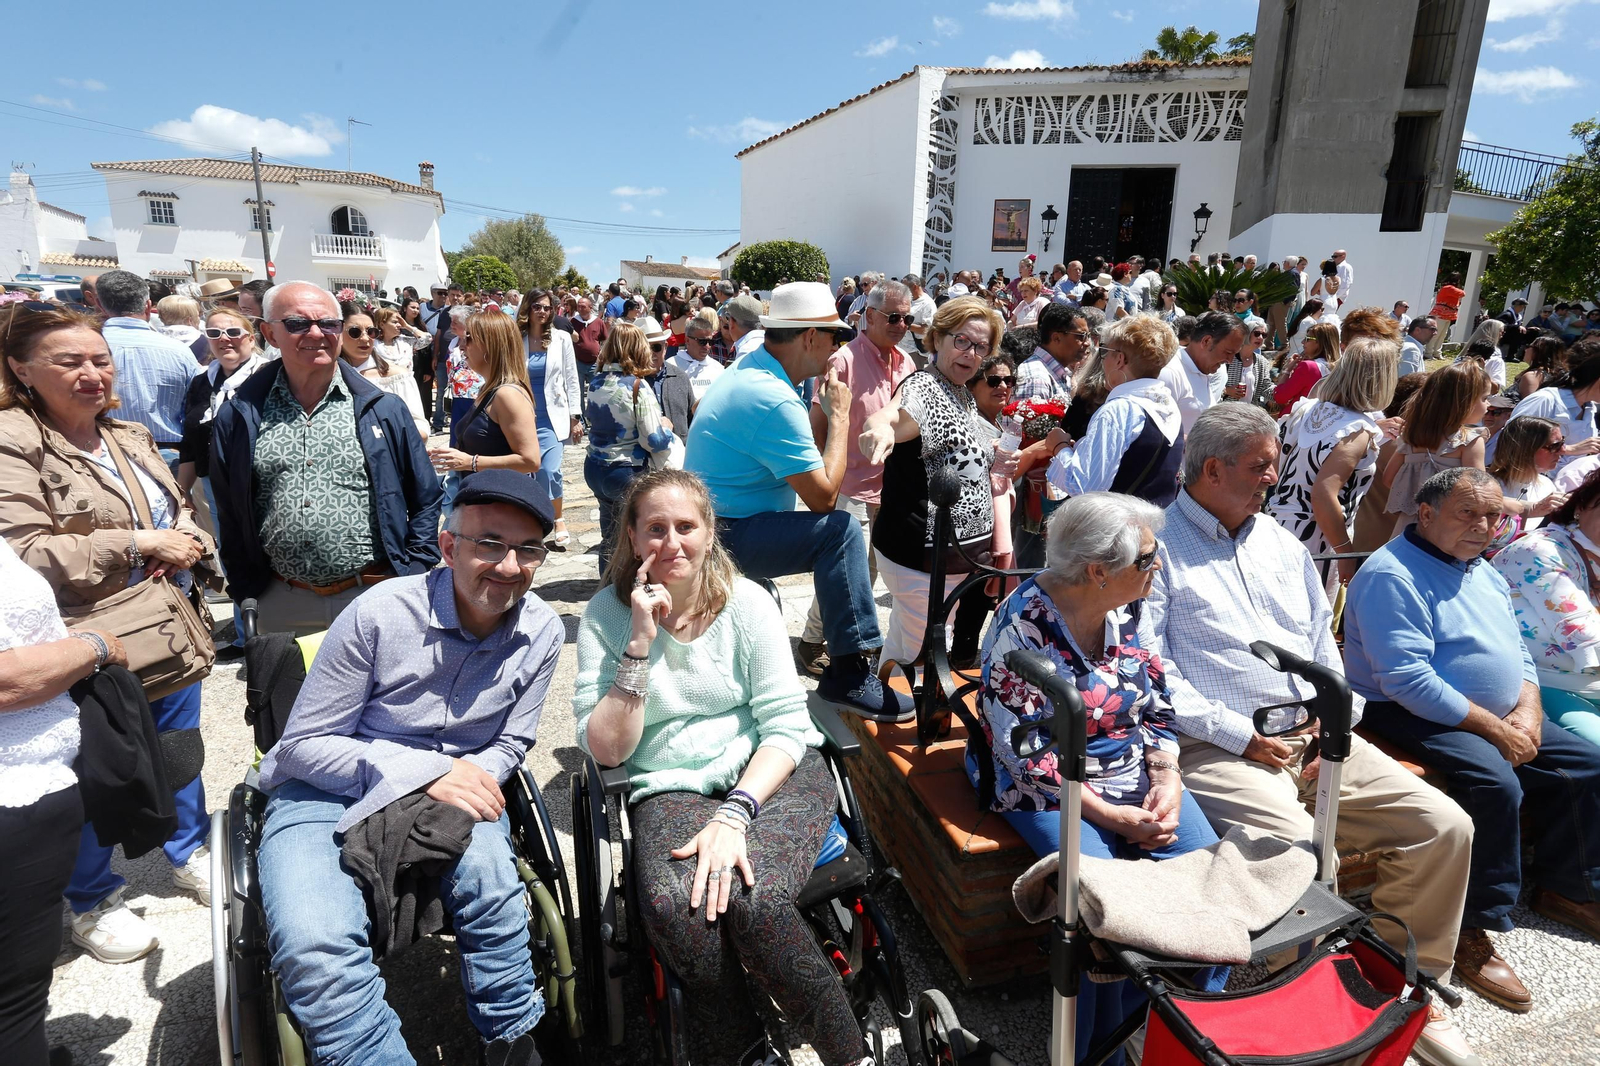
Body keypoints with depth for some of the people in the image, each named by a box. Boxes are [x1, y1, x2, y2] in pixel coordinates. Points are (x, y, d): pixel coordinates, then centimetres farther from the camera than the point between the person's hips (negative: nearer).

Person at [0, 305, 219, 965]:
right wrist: (140, 543, -23)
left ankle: (189, 851, 42)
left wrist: (184, 547, -7)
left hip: (168, 635, 7)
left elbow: (182, 514, 16)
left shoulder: (131, 438, 9)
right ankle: (93, 900, 32)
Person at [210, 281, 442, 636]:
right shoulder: (238, 417, 4)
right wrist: (245, 592, 6)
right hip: (280, 606, 2)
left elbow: (425, 500, 5)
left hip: (375, 595, -1)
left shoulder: (384, 410, 1)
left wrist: (411, 584, -2)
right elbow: (229, 513, 10)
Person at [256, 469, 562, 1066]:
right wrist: (423, 771, -23)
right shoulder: (380, 614, -18)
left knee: (489, 875, -31)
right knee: (315, 952, -30)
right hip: (327, 794, -1)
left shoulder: (542, 632, -7)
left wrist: (466, 782, -17)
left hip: (446, 790, 2)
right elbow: (302, 745, -10)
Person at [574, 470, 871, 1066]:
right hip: (672, 788, 1)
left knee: (753, 901, -30)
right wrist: (640, 645, -14)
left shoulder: (747, 602, 0)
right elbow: (606, 750, -4)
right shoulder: (606, 615, 2)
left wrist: (736, 813, -19)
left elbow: (786, 725, -4)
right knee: (675, 907, -31)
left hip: (771, 774, 0)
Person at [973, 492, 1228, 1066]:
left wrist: (1168, 779, -8)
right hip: (1050, 786, -6)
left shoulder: (1130, 607, -1)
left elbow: (1157, 706, 8)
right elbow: (1027, 757, -18)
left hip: (1134, 768, 6)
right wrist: (1114, 817, -19)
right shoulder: (1024, 625, -20)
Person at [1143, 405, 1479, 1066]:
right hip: (1220, 748, -7)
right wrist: (1240, 735, -14)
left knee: (1443, 826, -3)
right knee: (1306, 855, -29)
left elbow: (1321, 640, 21)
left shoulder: (1278, 541, 19)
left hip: (1314, 740, 7)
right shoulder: (1159, 545, -5)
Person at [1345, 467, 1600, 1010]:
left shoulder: (1484, 573, 15)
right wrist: (1496, 730, -19)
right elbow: (1407, 680, -24)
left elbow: (1519, 654, 18)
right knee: (1496, 783, -29)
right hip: (1412, 718, -10)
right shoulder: (1392, 575, -17)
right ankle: (1473, 929, -18)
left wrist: (1527, 712, -2)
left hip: (1502, 719, 10)